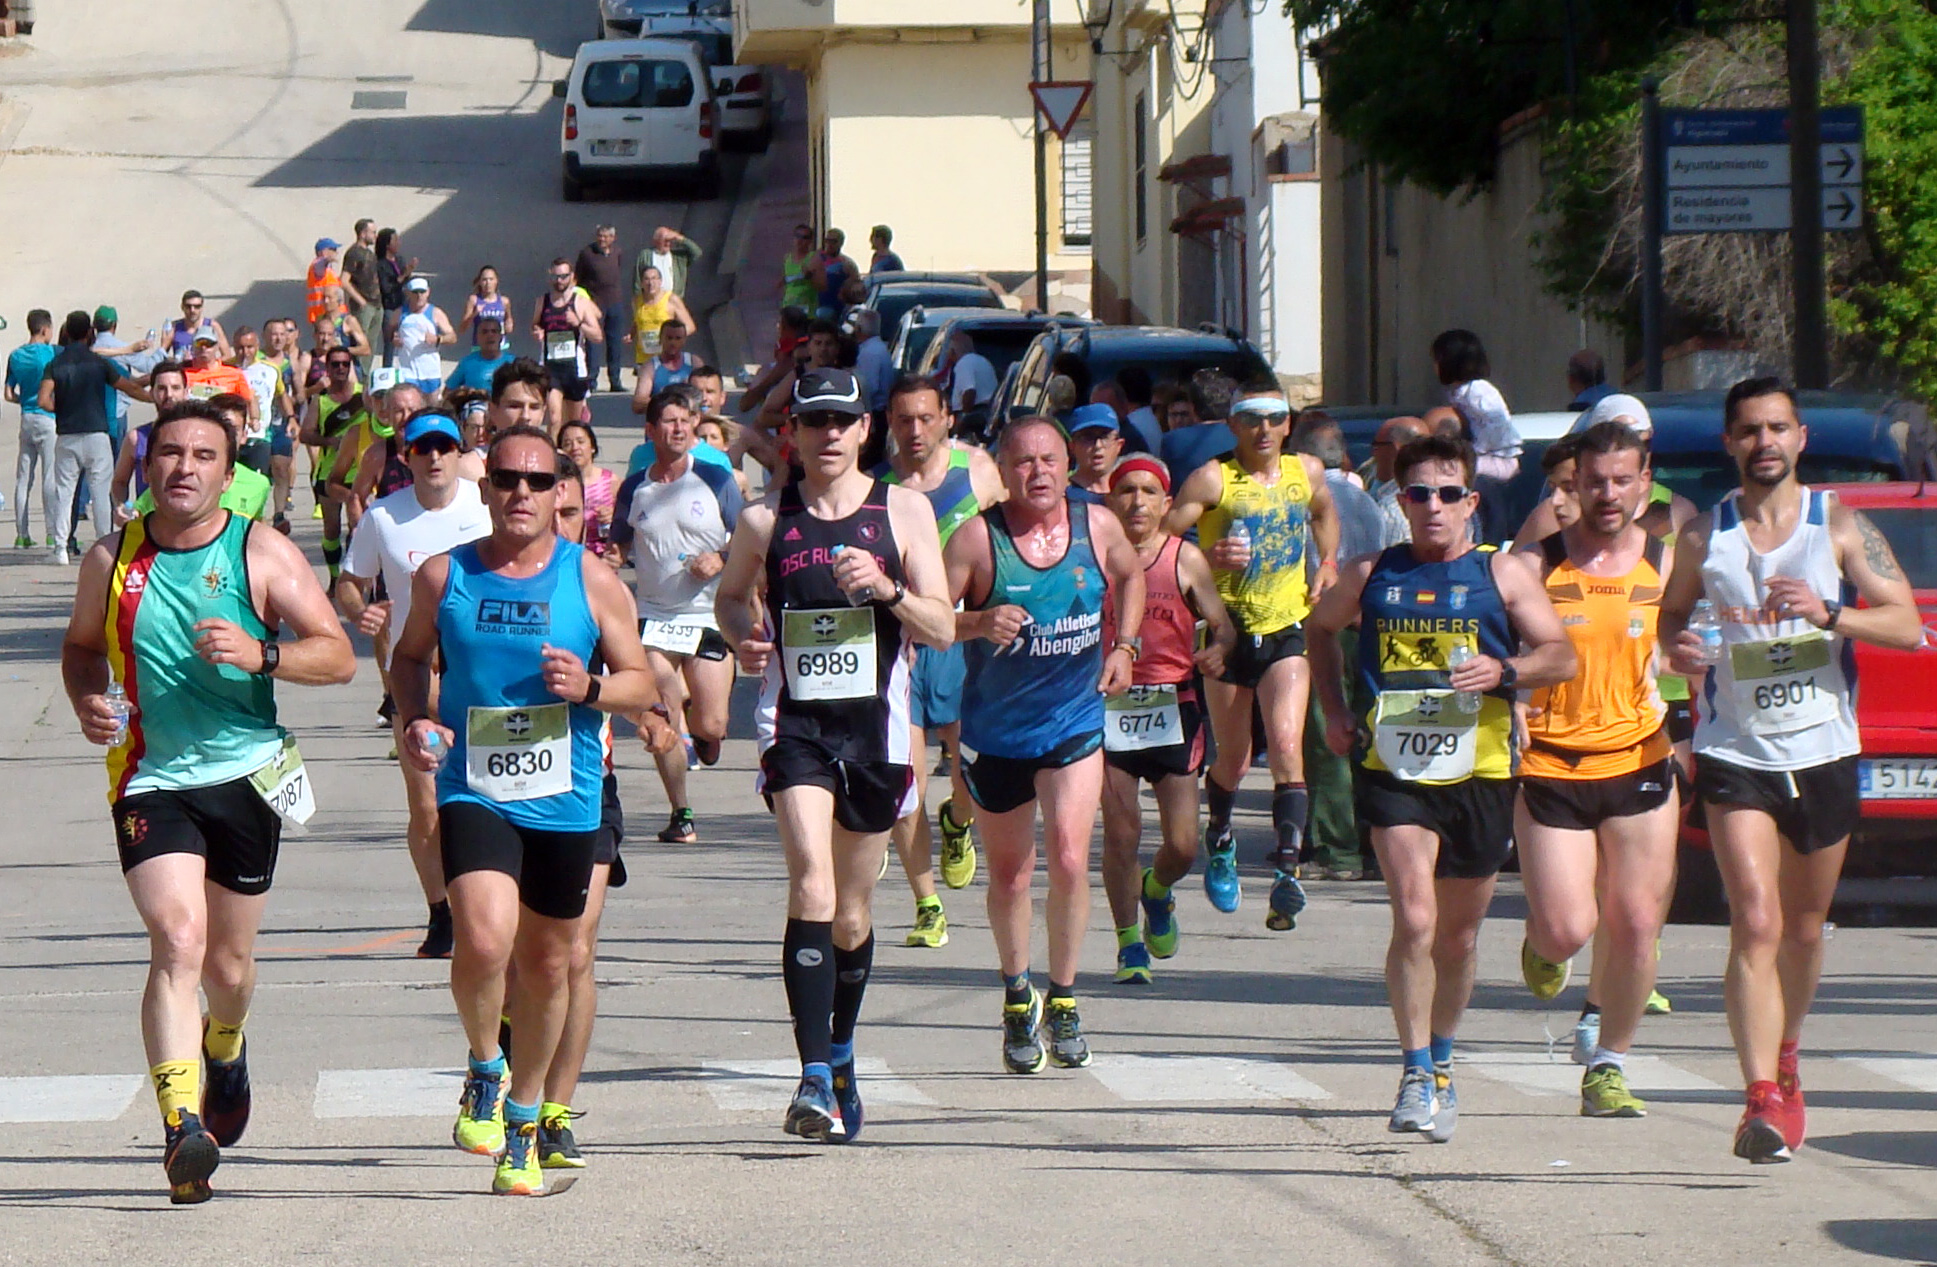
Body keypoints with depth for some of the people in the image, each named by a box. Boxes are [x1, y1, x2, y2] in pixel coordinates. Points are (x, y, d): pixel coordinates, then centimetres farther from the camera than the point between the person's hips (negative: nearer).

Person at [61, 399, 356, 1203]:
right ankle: (182, 1123, -30)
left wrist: (260, 654, -23)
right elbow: (82, 645, 18)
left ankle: (225, 1046, 51)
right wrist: (86, 700, -3)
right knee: (177, 940, -21)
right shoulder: (113, 558, 2)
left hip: (247, 775, 1)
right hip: (151, 780, -1)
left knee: (228, 960, 14)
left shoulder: (263, 555, -4)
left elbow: (338, 656, -6)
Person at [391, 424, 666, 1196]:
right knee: (483, 942, -24)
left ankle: (523, 1119, 33)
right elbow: (410, 656, 17)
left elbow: (643, 687, 5)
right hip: (473, 793, -1)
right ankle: (484, 1070, 5)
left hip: (565, 803, 1)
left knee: (547, 963, 12)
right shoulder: (444, 576, 1)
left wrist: (590, 688, -16)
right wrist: (415, 719, -2)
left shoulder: (592, 583, 0)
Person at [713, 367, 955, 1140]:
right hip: (795, 722, -2)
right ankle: (816, 1077, -27)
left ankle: (840, 1053, 36)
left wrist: (888, 590, -18)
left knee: (853, 911, 13)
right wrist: (743, 635, -2)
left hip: (876, 726, 2)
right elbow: (730, 594, 21)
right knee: (811, 887, -20)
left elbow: (943, 628, 1)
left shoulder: (903, 512, 3)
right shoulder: (764, 520, 3)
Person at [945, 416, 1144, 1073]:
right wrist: (980, 624, -34)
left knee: (1069, 859, -14)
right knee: (1009, 874, 9)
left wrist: (1125, 646, 6)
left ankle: (1063, 1000, 3)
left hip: (1075, 723, 1)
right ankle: (1017, 997, 32)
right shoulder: (976, 538, -13)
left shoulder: (1098, 525, -2)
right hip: (996, 729, -1)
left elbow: (1131, 576, 19)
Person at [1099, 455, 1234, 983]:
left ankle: (1156, 891, 33)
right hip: (1109, 707, 0)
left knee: (1182, 845, -3)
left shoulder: (1185, 559, 4)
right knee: (1121, 833, -4)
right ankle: (1129, 943, 14)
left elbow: (1222, 626, 7)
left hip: (1173, 707, 0)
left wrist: (1216, 651, -16)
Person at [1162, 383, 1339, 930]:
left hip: (1288, 630, 1)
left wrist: (1328, 562, 13)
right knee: (1233, 759, 10)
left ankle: (1288, 870, -22)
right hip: (1228, 632, -1)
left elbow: (1325, 513, 29)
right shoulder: (1213, 480, -8)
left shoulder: (1307, 472, 6)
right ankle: (1219, 837, 42)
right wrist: (1207, 560, -28)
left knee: (1286, 746, -17)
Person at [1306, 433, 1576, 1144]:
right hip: (1393, 771, -1)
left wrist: (1504, 671, -18)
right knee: (1414, 919, -19)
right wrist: (1334, 711, 14)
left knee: (1459, 933, 12)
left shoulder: (1502, 574, 3)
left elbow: (1562, 657, 1)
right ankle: (1416, 1077, -16)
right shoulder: (1372, 576, 7)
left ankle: (1440, 1065, 33)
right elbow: (1322, 629, 26)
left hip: (1479, 772, 1)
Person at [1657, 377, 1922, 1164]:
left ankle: (1784, 1060, 41)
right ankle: (1763, 1099, -22)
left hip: (1824, 751, 1)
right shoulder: (1703, 536, 1)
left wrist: (1828, 614, -23)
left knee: (1804, 929, 16)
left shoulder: (1839, 525, -2)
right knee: (1756, 924, -16)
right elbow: (1671, 612, 16)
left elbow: (1906, 625, -6)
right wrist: (1676, 645, -8)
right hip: (1735, 754, -1)